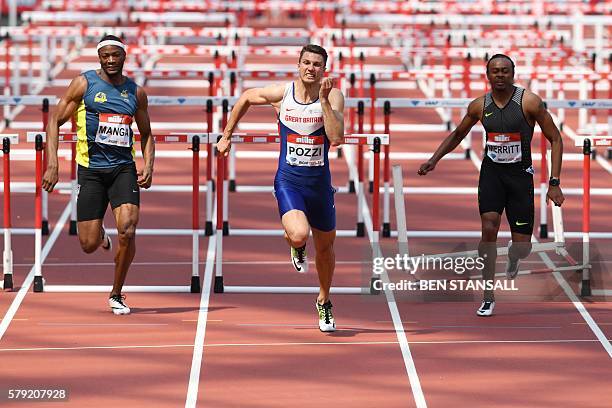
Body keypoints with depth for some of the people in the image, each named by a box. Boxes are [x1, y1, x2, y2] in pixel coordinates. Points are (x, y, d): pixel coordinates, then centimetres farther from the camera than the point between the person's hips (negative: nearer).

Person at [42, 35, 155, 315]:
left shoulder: (136, 92, 8)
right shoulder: (84, 84, -2)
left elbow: (146, 134, 19)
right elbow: (55, 122, -1)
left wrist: (148, 166, 1)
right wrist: (52, 165, -12)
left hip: (123, 168, 2)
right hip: (91, 169, -2)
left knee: (128, 231, -18)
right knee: (89, 245, -3)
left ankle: (116, 294, 1)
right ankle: (98, 233, 38)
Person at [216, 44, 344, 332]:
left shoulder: (333, 97, -9)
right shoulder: (281, 93, -6)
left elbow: (336, 137, -23)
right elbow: (246, 98, 14)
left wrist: (324, 101, -28)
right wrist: (227, 135, 18)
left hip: (319, 182, 2)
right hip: (288, 181, -2)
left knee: (325, 246, 17)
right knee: (299, 234, -28)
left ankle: (324, 303, 42)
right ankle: (297, 249, 12)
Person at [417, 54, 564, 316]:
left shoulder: (529, 102, -10)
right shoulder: (479, 106, 1)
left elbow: (555, 139, -5)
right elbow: (458, 134, 21)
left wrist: (554, 183, -12)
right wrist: (434, 160, 10)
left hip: (520, 174, -2)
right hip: (491, 171, 2)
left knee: (522, 246, -3)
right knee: (489, 228, -21)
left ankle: (513, 259, 39)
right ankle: (488, 297, -9)